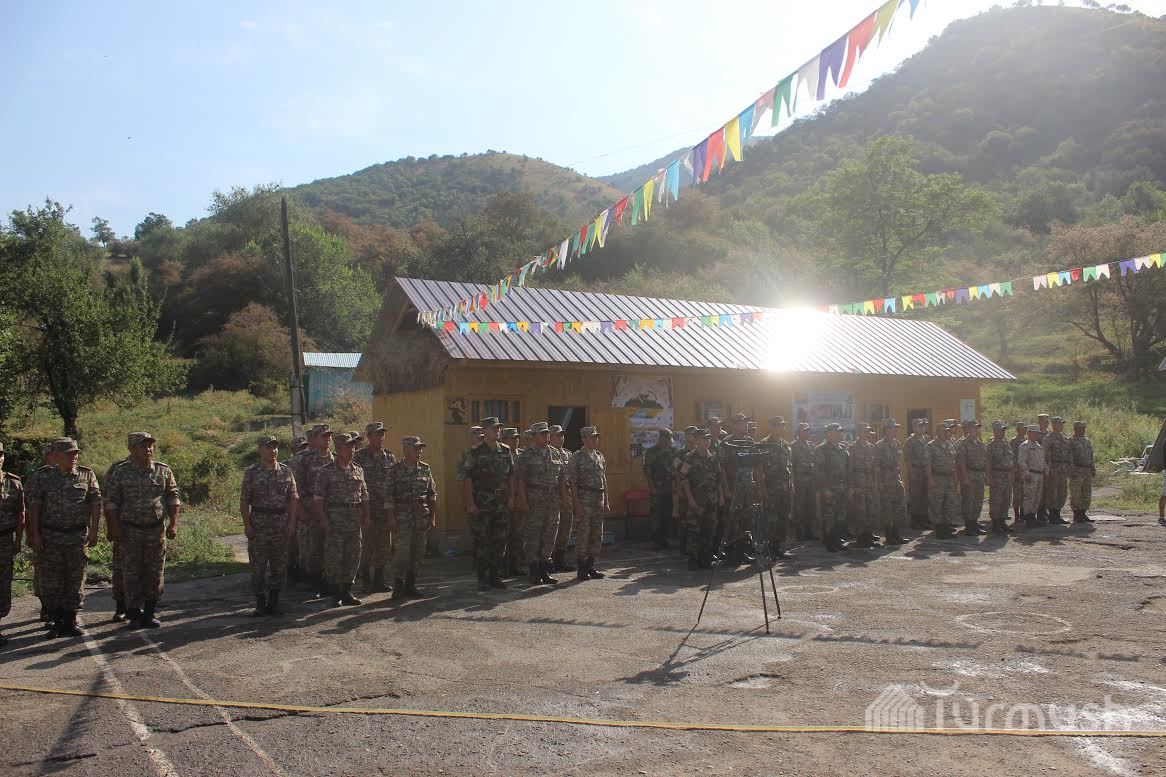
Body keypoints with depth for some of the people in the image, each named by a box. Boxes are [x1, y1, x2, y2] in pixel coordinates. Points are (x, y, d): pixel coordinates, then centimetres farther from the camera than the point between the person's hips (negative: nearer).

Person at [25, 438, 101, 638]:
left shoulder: (87, 475, 3)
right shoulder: (43, 476, 1)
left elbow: (95, 503, 4)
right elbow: (34, 505, 1)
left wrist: (93, 531, -1)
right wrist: (35, 534, -4)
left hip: (79, 535, 1)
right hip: (50, 536, -1)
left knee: (75, 580, 5)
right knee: (51, 581, 2)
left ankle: (70, 619, 15)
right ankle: (55, 620, 14)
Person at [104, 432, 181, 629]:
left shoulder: (164, 471, 5)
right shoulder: (119, 473, 0)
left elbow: (173, 498, 8)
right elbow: (110, 502, 1)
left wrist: (173, 524, -1)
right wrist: (115, 528, -7)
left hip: (157, 529, 2)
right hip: (130, 531, -2)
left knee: (155, 574, 5)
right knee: (131, 574, 2)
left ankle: (149, 614, 15)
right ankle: (133, 614, 14)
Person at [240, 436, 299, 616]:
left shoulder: (286, 471, 8)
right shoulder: (252, 473, 2)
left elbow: (293, 498, 7)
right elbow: (244, 501, 1)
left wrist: (291, 523, -1)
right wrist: (247, 525, -6)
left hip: (281, 521, 2)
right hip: (259, 521, -2)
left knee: (280, 564, 5)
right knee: (257, 564, 1)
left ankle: (274, 602, 15)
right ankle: (260, 603, 10)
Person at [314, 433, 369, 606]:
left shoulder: (358, 470, 12)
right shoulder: (328, 471, -3)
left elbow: (364, 495, 17)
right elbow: (318, 496, -5)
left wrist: (365, 516, 8)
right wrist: (323, 519, -12)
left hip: (355, 519, 5)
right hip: (335, 518, -5)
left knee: (353, 556, 7)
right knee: (334, 557, -3)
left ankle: (347, 591, 18)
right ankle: (334, 593, 7)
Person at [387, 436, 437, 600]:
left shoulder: (425, 469, 9)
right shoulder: (396, 470, -2)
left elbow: (432, 494, 12)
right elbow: (390, 496, -3)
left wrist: (433, 517, 7)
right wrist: (392, 519, -8)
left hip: (422, 516, 4)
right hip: (403, 516, -4)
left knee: (418, 551, 6)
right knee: (403, 551, -10)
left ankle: (411, 585, 16)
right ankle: (398, 586, 1)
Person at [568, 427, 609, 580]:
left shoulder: (600, 457, 15)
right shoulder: (577, 456, -6)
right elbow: (572, 481, -10)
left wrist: (606, 501, 13)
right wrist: (576, 503, -16)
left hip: (599, 499, 7)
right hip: (584, 498, -7)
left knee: (597, 535, 9)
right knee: (583, 534, -4)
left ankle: (590, 566, 18)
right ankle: (581, 569, 4)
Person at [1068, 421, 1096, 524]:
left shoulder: (1087, 441, 16)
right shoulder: (1070, 441, -7)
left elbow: (1091, 457, 20)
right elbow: (1069, 458, -12)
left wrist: (1093, 470, 13)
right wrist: (1072, 472, -18)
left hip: (1087, 472, 7)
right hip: (1077, 471, -7)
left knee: (1087, 495, 9)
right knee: (1076, 495, -4)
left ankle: (1083, 514, 16)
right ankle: (1076, 516, 1)